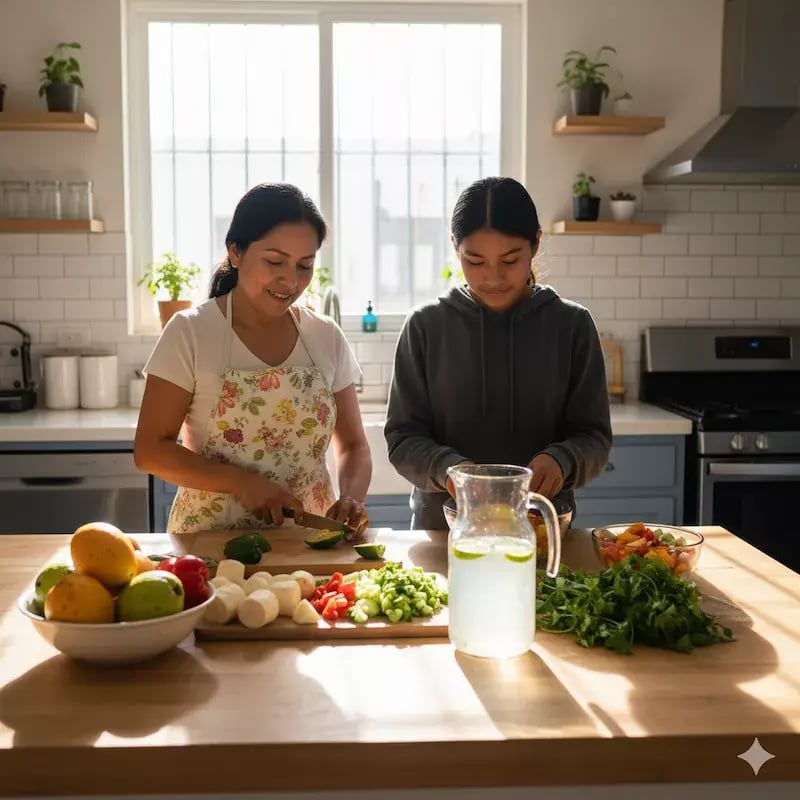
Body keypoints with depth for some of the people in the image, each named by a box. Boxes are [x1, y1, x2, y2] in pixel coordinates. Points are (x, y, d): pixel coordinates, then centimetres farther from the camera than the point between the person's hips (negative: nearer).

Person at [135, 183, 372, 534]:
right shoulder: (189, 332, -6)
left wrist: (352, 498, -10)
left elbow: (352, 445, 10)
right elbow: (150, 450, -5)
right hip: (210, 537, -3)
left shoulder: (327, 339, 4)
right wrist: (241, 482, -17)